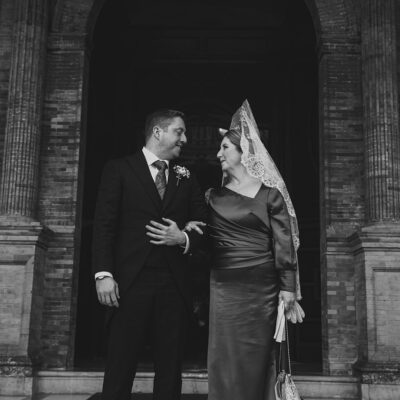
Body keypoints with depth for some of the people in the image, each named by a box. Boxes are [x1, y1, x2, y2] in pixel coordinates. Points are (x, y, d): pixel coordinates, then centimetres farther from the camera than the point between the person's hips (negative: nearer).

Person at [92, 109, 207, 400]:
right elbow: (104, 225, -2)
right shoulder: (119, 170, 5)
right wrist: (104, 274, -12)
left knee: (170, 367, 7)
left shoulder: (186, 178, 16)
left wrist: (183, 238, -7)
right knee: (120, 367, 0)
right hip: (131, 282, -3)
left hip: (173, 285, 3)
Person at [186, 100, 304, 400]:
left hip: (261, 288, -3)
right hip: (224, 287, 3)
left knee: (257, 362, 5)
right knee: (225, 362, 6)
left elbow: (284, 244, -4)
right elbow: (209, 239, 19)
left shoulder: (270, 194, -1)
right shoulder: (214, 195, 10)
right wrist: (191, 229, 0)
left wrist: (288, 289, -9)